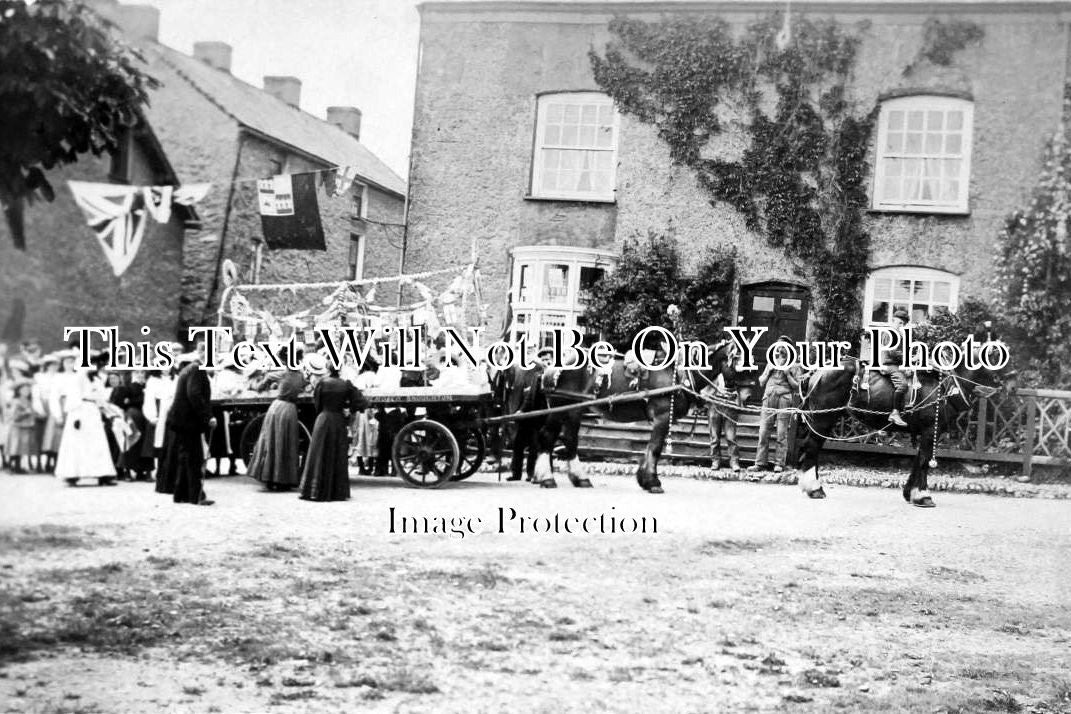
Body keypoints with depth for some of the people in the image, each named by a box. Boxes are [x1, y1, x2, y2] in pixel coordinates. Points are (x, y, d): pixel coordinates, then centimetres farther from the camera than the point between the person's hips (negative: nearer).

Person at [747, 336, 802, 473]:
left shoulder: (794, 366, 10)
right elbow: (761, 383, 20)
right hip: (768, 399, 3)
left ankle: (779, 463, 1)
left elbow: (797, 386, 3)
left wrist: (787, 374, -6)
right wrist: (769, 371, 5)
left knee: (782, 434, -4)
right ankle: (760, 463, 2)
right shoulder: (771, 362, 20)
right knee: (763, 432, -1)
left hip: (784, 400, -3)